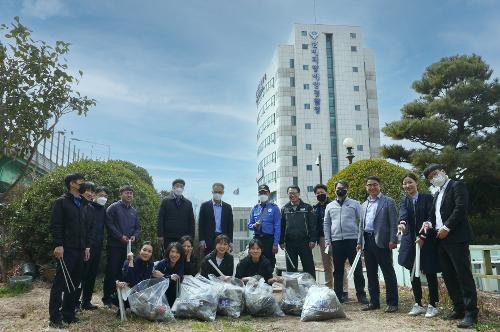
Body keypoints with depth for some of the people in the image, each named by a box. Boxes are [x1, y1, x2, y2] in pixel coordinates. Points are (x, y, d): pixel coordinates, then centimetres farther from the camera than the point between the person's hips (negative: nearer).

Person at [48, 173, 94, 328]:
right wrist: (58, 245, -17)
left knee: (74, 283, 10)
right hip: (66, 249, -7)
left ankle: (68, 313, 19)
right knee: (60, 282, -4)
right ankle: (55, 317, 2)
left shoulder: (85, 204, 17)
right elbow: (55, 225, -10)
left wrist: (87, 246, 11)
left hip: (80, 250, 7)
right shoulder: (61, 202, -3)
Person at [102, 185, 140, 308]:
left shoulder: (133, 211, 15)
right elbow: (109, 224, -12)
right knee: (111, 271, -2)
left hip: (127, 246, 5)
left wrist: (134, 236, -3)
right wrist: (121, 236, -16)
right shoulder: (114, 207, -3)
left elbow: (137, 227, 18)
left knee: (123, 272, 8)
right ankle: (107, 298, 9)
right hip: (114, 245, -5)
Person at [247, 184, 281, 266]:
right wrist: (254, 226, -9)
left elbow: (277, 227, -2)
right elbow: (249, 225, 15)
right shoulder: (254, 208, 13)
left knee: (269, 262, -4)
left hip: (269, 239, -3)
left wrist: (275, 244, -10)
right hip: (257, 238, 3)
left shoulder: (274, 208, 2)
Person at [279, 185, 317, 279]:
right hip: (289, 243, 3)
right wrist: (281, 241, 3)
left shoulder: (307, 207, 4)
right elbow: (281, 226, 10)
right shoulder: (285, 209, 12)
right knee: (291, 269, 9)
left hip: (304, 242, -3)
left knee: (309, 267, -1)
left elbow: (313, 224, -1)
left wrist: (313, 239, -9)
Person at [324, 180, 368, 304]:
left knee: (357, 269, 0)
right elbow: (326, 224, 15)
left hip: (352, 239, -2)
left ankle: (361, 294, 9)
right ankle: (338, 295, 15)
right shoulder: (330, 206, 14)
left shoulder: (355, 204, 7)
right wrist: (327, 240, 5)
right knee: (338, 270, 8)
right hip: (336, 241, 2)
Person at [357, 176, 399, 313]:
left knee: (388, 273, 0)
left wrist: (393, 240, -15)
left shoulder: (388, 202, 0)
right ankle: (374, 301, 19)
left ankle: (392, 303, 7)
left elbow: (393, 223, -6)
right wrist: (360, 241, 13)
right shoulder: (364, 205, 18)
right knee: (371, 273, 11)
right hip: (367, 241, 6)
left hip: (381, 241, -6)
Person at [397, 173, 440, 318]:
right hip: (410, 241, 4)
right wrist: (402, 222, -37)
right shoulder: (404, 201, 7)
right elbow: (403, 214, -14)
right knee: (414, 273, 7)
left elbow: (431, 218, -10)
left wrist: (423, 237, -17)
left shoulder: (427, 198, -3)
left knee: (430, 273, 2)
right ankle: (418, 304, 17)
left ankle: (433, 305, 12)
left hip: (427, 241, -4)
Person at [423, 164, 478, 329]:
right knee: (449, 276, 9)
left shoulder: (457, 185, -2)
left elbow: (461, 208, -15)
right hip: (442, 240, 8)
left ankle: (471, 312, -1)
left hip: (456, 238, -8)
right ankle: (459, 308, 18)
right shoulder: (437, 194, 22)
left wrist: (446, 228, -15)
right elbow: (434, 215, 21)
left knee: (464, 275, -7)